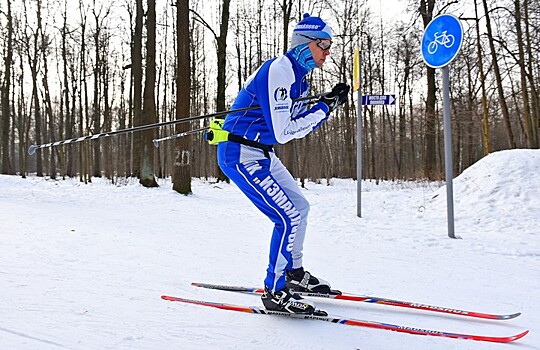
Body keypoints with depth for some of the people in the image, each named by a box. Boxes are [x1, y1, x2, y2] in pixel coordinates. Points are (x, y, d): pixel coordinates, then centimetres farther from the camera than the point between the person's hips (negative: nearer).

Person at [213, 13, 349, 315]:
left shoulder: (298, 77, 10)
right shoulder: (278, 71, -21)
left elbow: (299, 127, 14)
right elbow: (282, 133, -24)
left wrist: (329, 104, 2)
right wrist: (323, 108, -17)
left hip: (262, 155, 10)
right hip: (241, 155, -10)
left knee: (300, 207, 16)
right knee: (289, 217, -13)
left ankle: (294, 273, 31)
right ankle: (276, 292, 0)